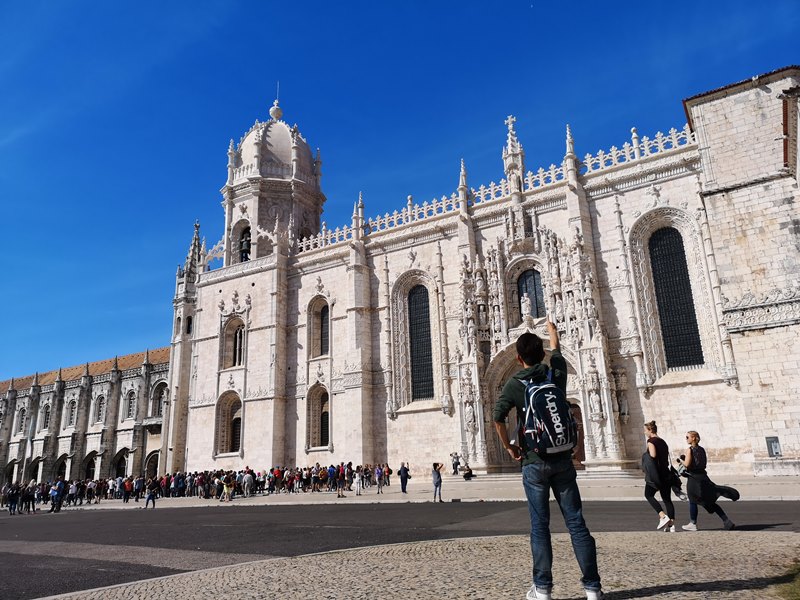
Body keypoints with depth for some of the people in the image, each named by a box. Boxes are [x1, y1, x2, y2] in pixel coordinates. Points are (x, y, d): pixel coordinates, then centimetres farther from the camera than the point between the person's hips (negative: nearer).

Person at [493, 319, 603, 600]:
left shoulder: (515, 383, -4)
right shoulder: (556, 374, 4)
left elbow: (497, 416, -16)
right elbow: (557, 352, 26)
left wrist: (508, 446, -1)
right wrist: (552, 330, 45)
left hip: (534, 463, -2)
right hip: (562, 459, 2)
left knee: (540, 526, 4)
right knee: (576, 523, 5)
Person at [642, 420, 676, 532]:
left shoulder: (651, 441, -9)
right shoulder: (663, 442, 16)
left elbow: (652, 456, -22)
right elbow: (666, 459, 17)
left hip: (655, 474, -8)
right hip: (665, 473, 8)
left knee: (649, 495, 5)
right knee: (667, 499, 8)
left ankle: (663, 516, -10)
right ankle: (671, 524, 5)